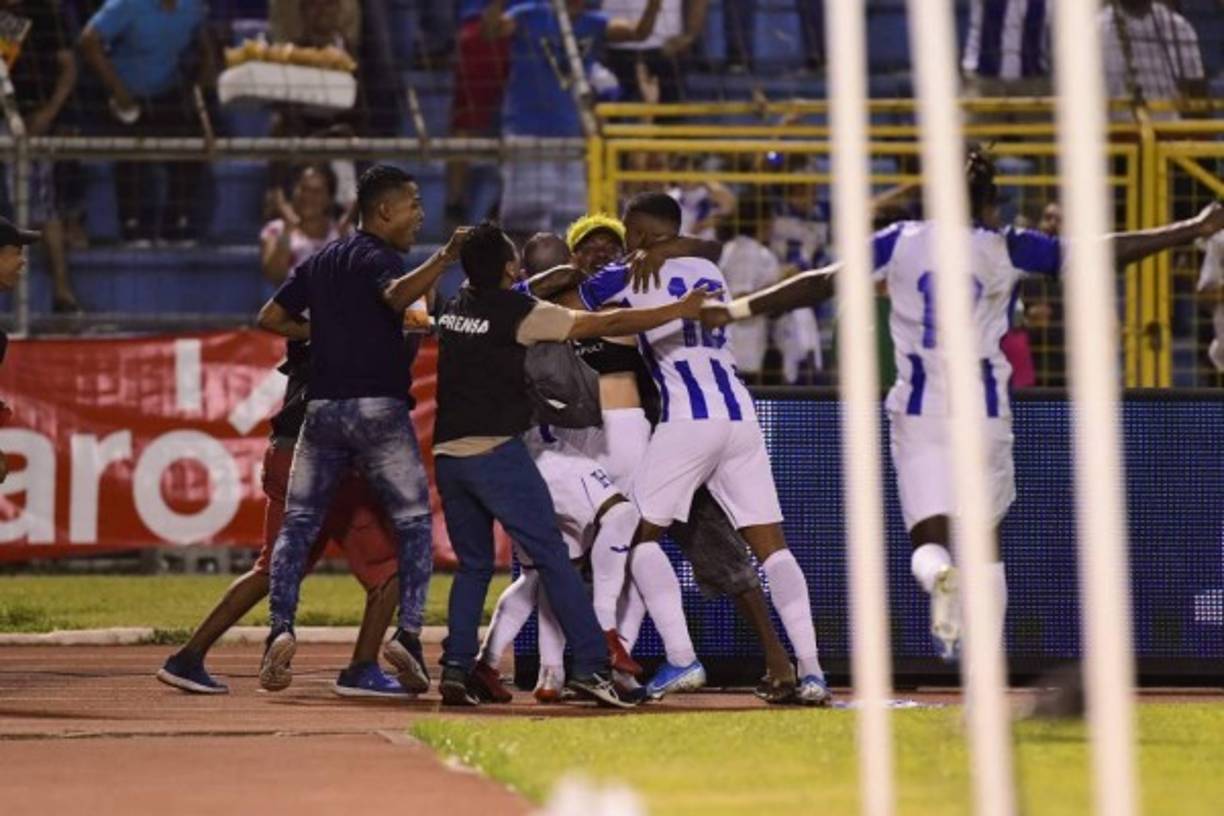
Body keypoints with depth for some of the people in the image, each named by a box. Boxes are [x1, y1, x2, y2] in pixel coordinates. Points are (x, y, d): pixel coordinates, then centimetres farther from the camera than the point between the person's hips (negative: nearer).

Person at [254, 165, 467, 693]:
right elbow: (396, 295, -27)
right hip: (378, 407, -6)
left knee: (298, 523, 8)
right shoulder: (377, 257, -4)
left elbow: (270, 318, 18)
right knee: (413, 521, 2)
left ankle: (280, 628, -10)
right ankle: (408, 632, -12)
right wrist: (443, 261, -36)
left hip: (322, 408, 6)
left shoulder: (320, 262, 18)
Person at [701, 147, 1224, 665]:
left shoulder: (901, 242, 4)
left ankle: (939, 575, -39)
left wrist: (738, 310, 7)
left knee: (930, 541, -2)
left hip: (918, 413, 0)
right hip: (985, 413, 0)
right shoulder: (1004, 249, 0)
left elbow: (823, 282, 1)